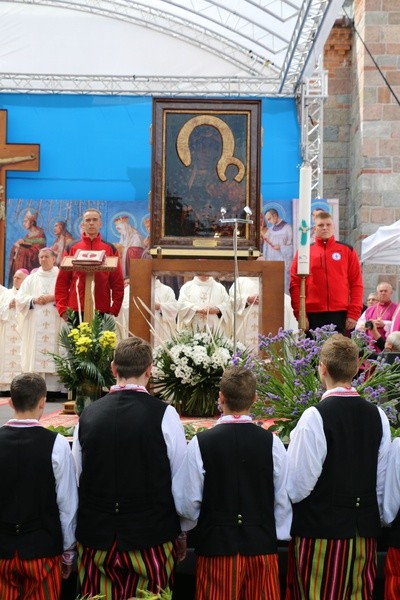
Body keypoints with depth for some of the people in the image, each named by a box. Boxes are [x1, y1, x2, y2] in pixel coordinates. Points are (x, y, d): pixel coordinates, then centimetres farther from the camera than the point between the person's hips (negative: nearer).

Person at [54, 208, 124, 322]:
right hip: (75, 311, 0)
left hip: (102, 312, 0)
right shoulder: (72, 248, 9)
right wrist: (62, 308, -3)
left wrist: (114, 310, -2)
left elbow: (118, 282, 7)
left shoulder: (110, 249, 9)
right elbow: (62, 281, 7)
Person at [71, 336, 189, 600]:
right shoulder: (164, 414, -10)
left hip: (95, 539, 3)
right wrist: (182, 534, 10)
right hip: (151, 538, -2)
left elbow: (76, 478, 7)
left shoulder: (88, 415, -1)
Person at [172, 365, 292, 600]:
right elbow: (284, 498, -1)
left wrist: (185, 531, 16)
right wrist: (282, 535, 15)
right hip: (262, 544, 1)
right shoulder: (271, 442, -6)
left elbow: (188, 501, -4)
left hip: (216, 545, -1)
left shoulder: (201, 443, -9)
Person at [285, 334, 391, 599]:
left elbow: (299, 484, -16)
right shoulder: (377, 415, 1)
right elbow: (382, 480, 9)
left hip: (320, 528, -5)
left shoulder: (315, 416, -16)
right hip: (365, 529, 6)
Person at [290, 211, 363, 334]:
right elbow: (295, 284, 4)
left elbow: (356, 283, 6)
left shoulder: (347, 250, 10)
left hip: (340, 314, 0)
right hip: (313, 315, 0)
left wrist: (354, 314, -2)